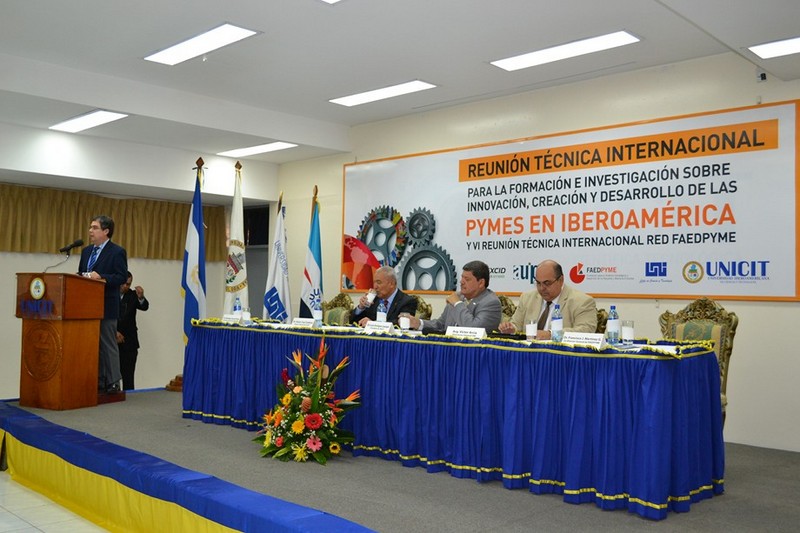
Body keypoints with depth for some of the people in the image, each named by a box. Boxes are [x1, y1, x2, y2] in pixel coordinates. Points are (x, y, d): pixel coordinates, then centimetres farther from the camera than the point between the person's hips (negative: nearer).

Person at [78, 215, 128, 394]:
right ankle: (97, 381, 16)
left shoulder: (117, 252, -6)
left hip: (106, 306, -7)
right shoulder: (86, 251, 16)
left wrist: (100, 277, -23)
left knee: (108, 344, -2)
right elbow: (80, 274, 20)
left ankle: (113, 382, 5)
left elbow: (122, 277, -14)